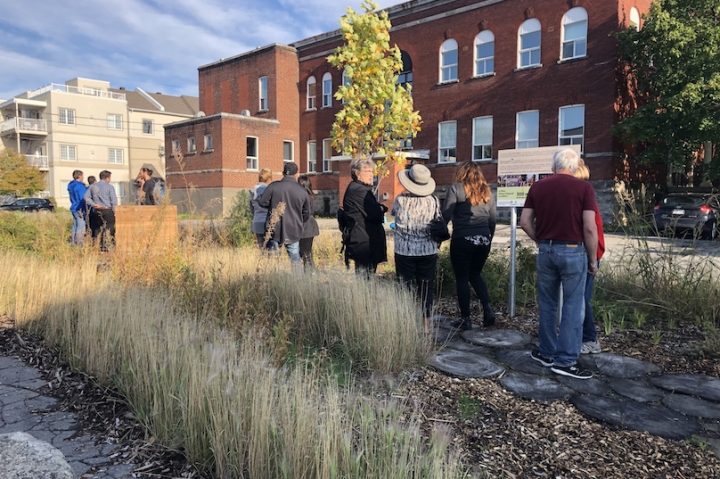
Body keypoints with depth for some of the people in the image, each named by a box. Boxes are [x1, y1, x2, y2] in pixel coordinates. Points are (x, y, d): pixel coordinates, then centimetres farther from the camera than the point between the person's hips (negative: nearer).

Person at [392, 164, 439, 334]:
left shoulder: (400, 199, -11)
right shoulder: (433, 200, -6)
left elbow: (393, 212, 10)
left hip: (404, 251, -1)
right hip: (428, 251, 1)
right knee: (426, 288, 10)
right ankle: (426, 325, 16)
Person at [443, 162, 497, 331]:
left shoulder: (456, 188, -3)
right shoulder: (487, 191, 12)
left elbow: (445, 215, -9)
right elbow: (492, 219, 14)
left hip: (463, 238, -5)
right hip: (483, 239, 5)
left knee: (462, 278, 6)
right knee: (476, 274, 22)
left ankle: (466, 318, 10)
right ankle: (487, 308, 6)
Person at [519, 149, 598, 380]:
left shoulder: (538, 187, 4)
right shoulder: (583, 188, -6)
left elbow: (525, 222, 3)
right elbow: (589, 227, -11)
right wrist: (593, 259, -1)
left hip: (546, 250, 4)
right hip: (573, 251, -4)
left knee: (547, 304, 14)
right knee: (573, 307, 4)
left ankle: (547, 353, 24)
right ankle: (565, 361, 7)